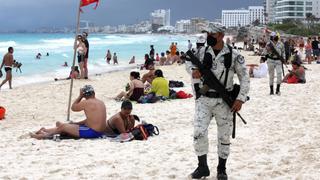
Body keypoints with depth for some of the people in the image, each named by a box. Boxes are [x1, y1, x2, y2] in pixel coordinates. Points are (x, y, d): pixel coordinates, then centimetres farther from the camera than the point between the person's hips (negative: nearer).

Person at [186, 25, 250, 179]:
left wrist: (240, 99, -11)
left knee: (224, 137, 8)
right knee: (199, 133, -8)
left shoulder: (233, 56, -7)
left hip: (224, 101, -2)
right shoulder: (202, 53, 1)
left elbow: (244, 78, -2)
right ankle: (202, 166, 9)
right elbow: (190, 63, 14)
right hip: (204, 99, 2)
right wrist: (194, 70, -11)